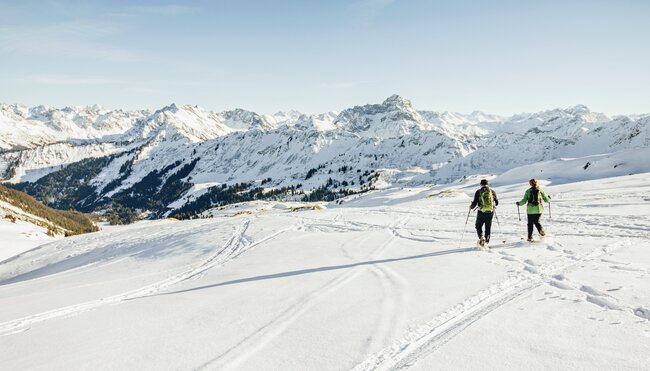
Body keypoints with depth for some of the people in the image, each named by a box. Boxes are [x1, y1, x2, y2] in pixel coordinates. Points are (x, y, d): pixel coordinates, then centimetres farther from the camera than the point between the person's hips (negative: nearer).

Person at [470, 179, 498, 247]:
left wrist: (471, 207, 14)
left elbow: (475, 203, -6)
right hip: (490, 212, 3)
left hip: (482, 212, -3)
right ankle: (487, 241, 18)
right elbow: (496, 202, 9)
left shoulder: (478, 192, -4)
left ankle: (481, 237, -12)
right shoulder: (492, 191, 4)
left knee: (478, 226, 11)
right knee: (488, 228, 15)